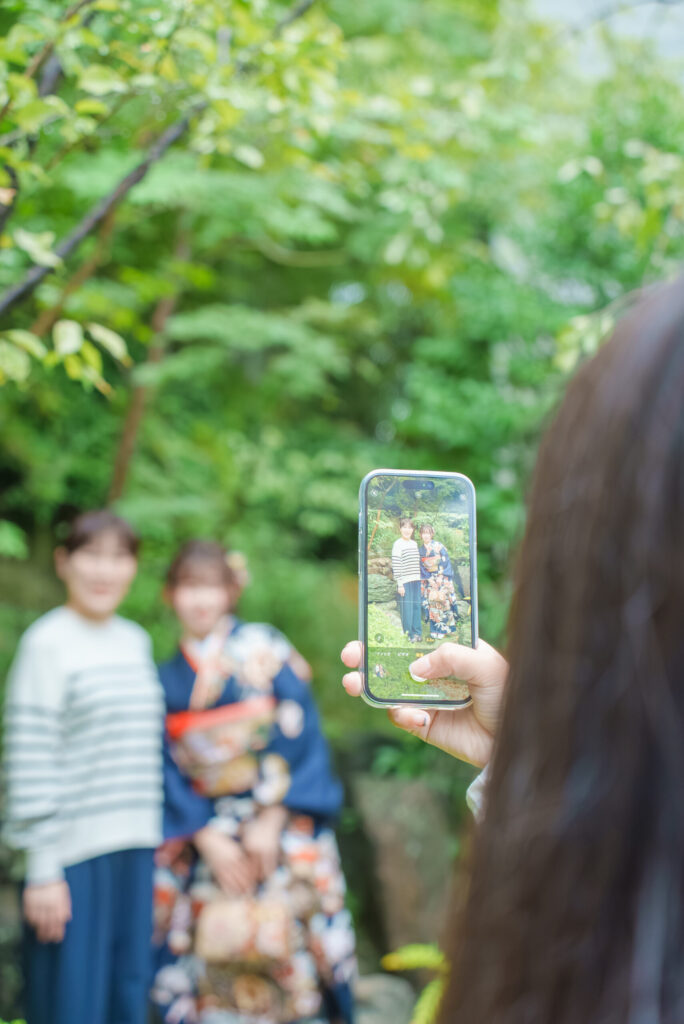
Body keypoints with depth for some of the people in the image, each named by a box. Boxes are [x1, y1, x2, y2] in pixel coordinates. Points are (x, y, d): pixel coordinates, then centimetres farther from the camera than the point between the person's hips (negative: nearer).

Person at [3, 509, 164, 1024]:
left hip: (136, 847, 6)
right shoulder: (47, 642, -7)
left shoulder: (136, 640, 12)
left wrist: (152, 841, 13)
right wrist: (42, 871, -13)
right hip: (74, 851, -6)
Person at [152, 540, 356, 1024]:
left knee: (286, 946, -9)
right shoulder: (167, 679, 11)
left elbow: (301, 733, -5)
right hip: (206, 839, 3)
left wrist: (272, 820, -12)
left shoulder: (264, 648, 2)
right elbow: (167, 771, 6)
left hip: (283, 830, -3)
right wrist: (207, 839, -7)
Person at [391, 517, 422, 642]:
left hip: (416, 580, 6)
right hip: (405, 582, -6)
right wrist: (399, 584, -13)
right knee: (407, 608, -3)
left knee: (417, 606, 9)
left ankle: (417, 633, 19)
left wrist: (419, 579, 15)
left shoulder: (414, 543, 13)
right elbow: (396, 565, -10)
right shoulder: (398, 544, -7)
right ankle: (409, 635, 6)